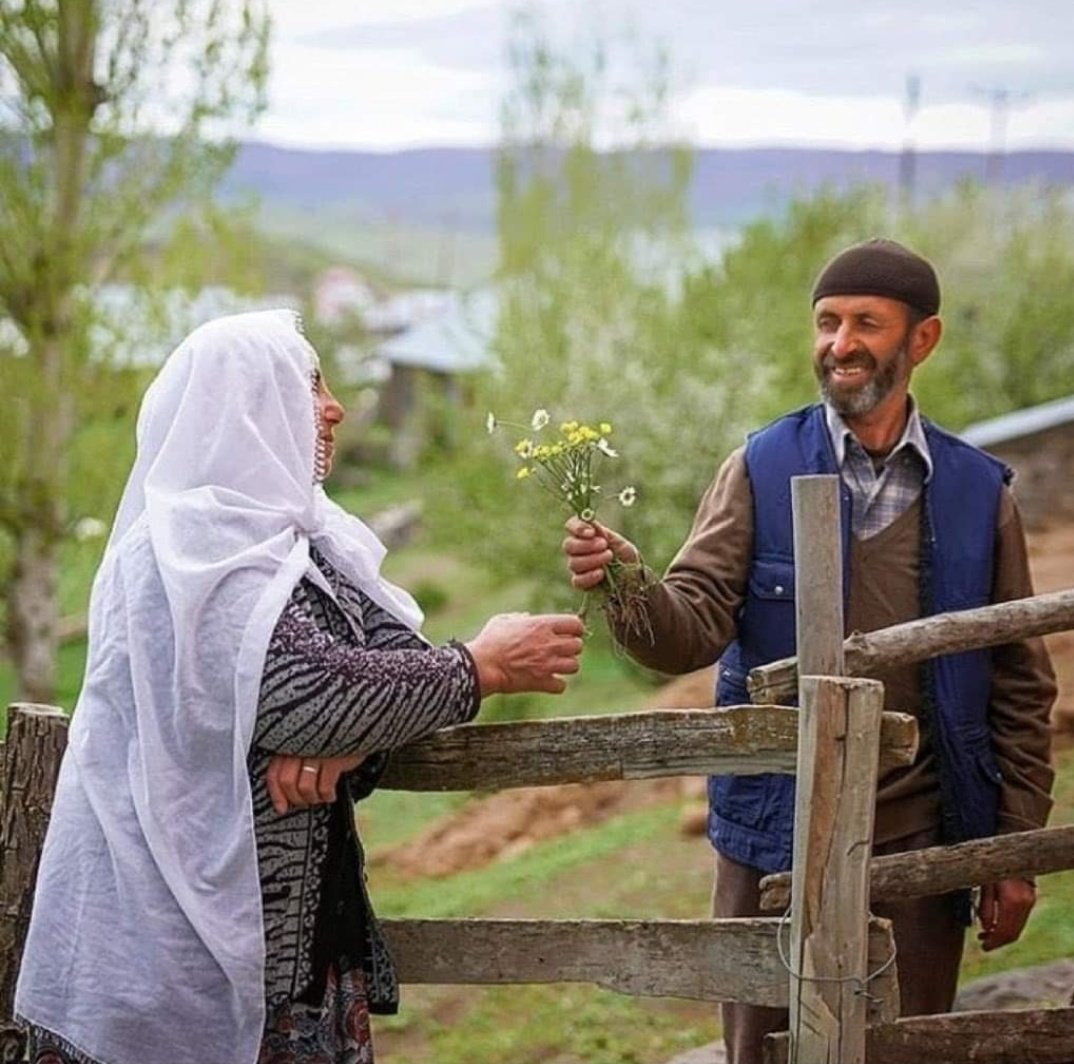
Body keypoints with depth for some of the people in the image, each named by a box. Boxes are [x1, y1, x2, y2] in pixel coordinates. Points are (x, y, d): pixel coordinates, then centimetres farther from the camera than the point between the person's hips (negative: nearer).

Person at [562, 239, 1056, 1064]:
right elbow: (694, 630, -12)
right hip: (778, 839, -1)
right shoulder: (760, 471, -2)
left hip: (921, 842, 1)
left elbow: (1020, 687, 5)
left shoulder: (979, 491, 1)